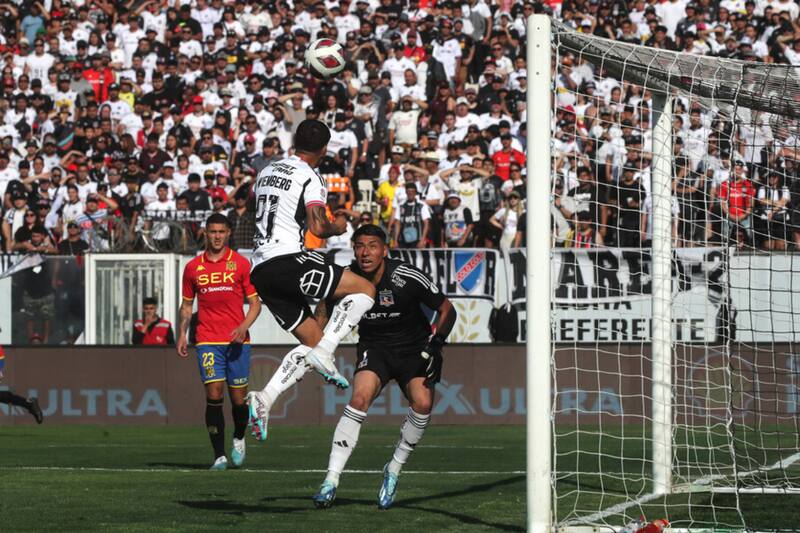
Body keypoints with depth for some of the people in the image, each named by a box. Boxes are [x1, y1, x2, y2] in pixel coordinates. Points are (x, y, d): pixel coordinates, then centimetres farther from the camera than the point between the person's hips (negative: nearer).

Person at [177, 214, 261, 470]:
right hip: (207, 340, 0)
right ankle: (219, 456, -9)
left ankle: (239, 439, 32)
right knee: (214, 395, -11)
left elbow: (255, 303, 5)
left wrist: (244, 326, -12)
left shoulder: (241, 264, 4)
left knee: (238, 397, 2)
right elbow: (187, 305, 17)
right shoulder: (193, 267, 9)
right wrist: (181, 335, 6)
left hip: (237, 340, 0)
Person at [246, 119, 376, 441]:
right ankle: (324, 354, -16)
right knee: (365, 290, -1)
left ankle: (264, 399, -4)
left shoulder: (267, 172, 20)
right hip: (287, 260, -8)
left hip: (259, 270, 8)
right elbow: (318, 227, -16)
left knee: (312, 340, 13)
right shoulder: (310, 178, -5)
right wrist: (336, 227, 7)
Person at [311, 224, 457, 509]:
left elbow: (447, 310, -8)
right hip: (374, 347, 1)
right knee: (360, 397, -26)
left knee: (422, 403, -25)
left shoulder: (409, 278, -21)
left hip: (414, 347, -1)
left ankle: (393, 471, -1)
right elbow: (324, 310, 6)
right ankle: (331, 480, -25)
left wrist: (436, 343, -22)